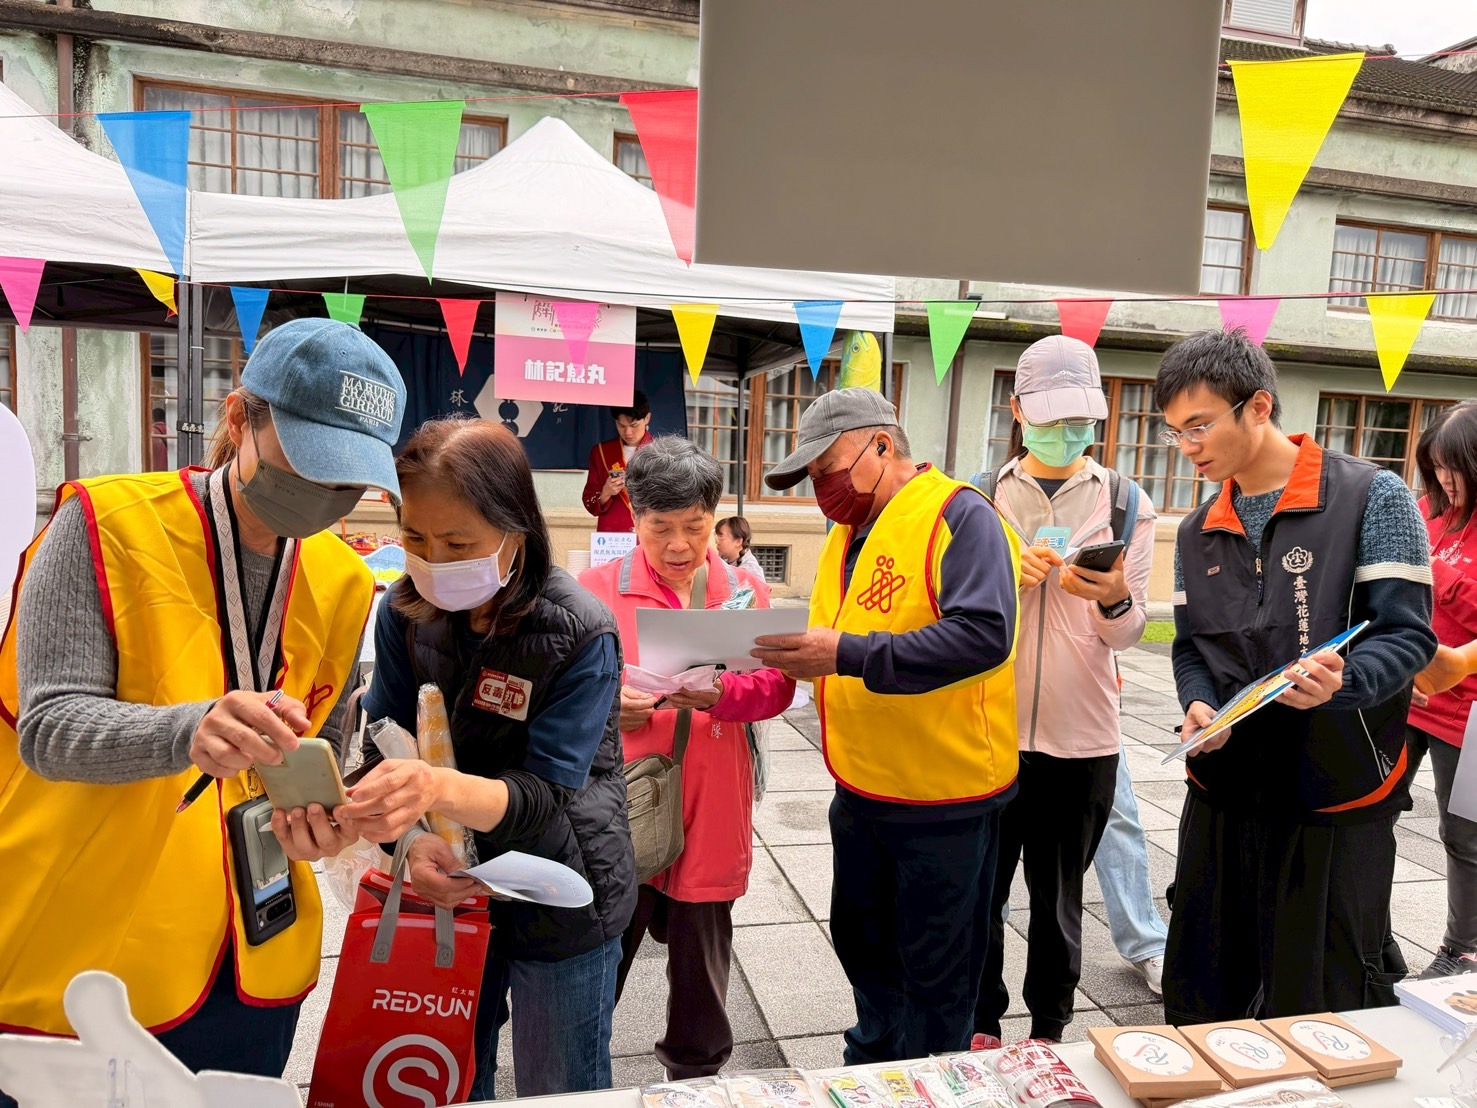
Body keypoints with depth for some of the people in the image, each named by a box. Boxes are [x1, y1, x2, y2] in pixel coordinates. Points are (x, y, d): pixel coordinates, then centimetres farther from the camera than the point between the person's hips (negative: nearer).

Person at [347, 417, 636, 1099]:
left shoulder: (579, 634, -24)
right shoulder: (406, 611, -9)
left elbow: (544, 798, -25)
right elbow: (384, 746, -7)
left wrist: (438, 788, -44)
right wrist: (414, 839, -26)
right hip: (448, 888, 4)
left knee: (557, 1094, 15)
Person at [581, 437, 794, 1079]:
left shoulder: (745, 590, 3)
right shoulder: (596, 588, -3)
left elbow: (776, 685, -2)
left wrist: (719, 694, -20)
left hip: (710, 809, 2)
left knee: (701, 953, 18)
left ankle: (695, 1073, 41)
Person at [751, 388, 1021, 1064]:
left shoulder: (959, 516, -16)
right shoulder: (847, 535, 10)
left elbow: (983, 633, -30)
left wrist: (848, 653, -32)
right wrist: (796, 652, -4)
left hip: (943, 801, -8)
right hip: (861, 792, 8)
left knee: (935, 970, 11)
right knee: (862, 945, 23)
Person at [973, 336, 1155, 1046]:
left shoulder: (1125, 502, 2)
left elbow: (1128, 632, 1)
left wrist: (1113, 599, -22)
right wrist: (1010, 578, -16)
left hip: (1081, 735, 0)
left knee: (1059, 896, 14)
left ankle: (1049, 1029, 33)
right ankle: (981, 1026, 31)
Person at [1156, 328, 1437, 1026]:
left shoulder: (1371, 497, -7)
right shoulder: (1198, 532, 10)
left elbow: (1408, 635, -12)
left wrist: (1341, 683, -32)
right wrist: (1199, 707, -9)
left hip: (1338, 795, -5)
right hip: (1223, 791, 5)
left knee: (1324, 1009, 9)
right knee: (1203, 1005, 15)